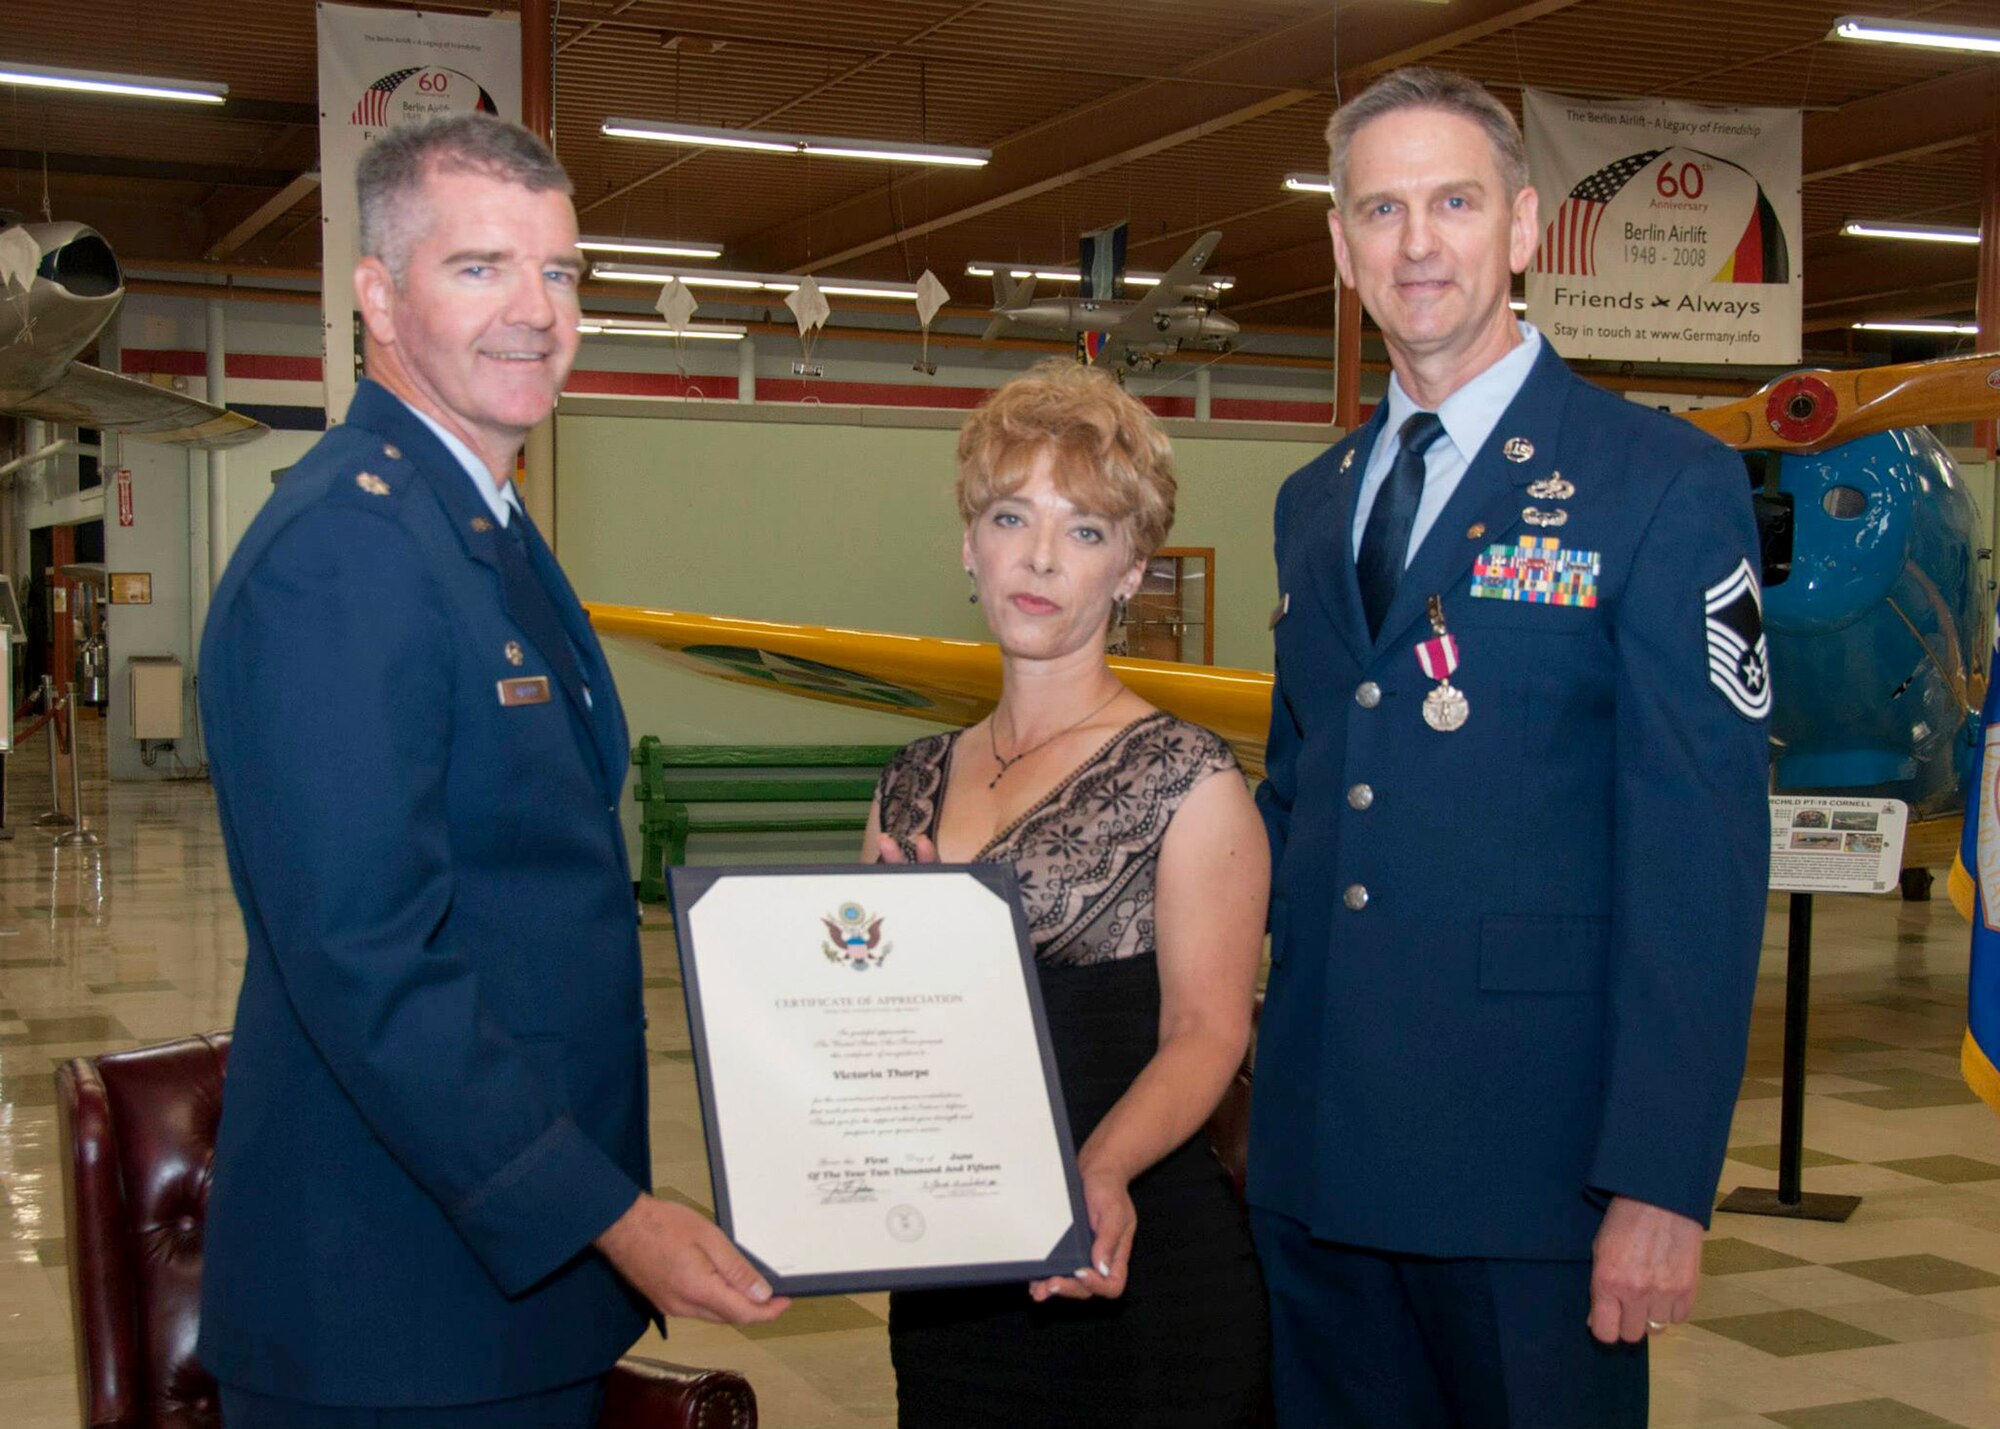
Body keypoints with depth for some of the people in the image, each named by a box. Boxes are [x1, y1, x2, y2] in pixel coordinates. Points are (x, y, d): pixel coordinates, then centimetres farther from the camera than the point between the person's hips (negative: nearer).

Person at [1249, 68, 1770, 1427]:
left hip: (1530, 1162, -5)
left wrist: (1662, 1179, -16)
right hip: (1315, 1155, 6)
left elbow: (1702, 856, -11)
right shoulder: (1313, 501, 13)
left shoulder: (1666, 486, -6)